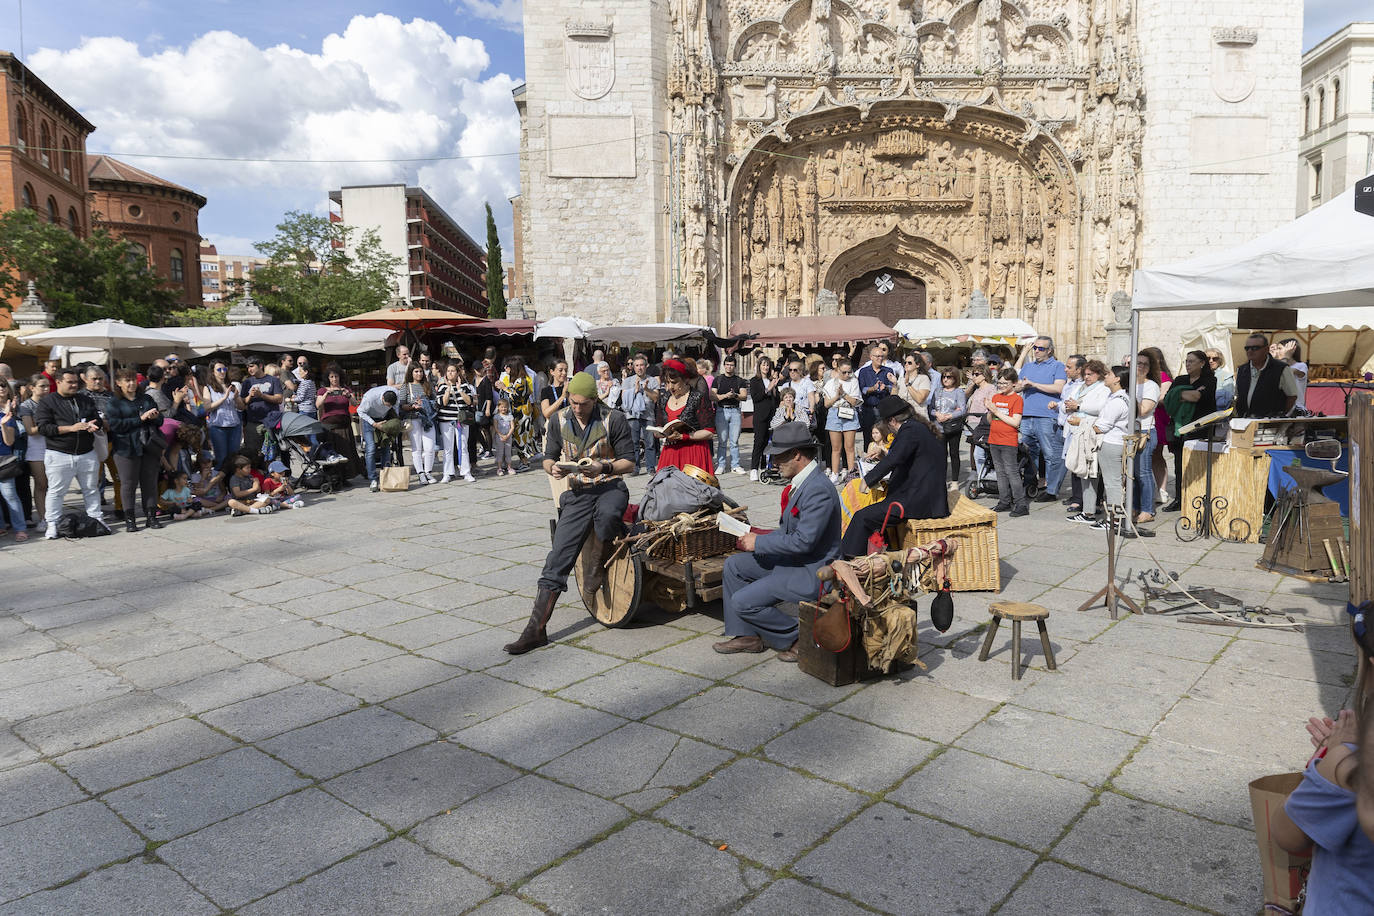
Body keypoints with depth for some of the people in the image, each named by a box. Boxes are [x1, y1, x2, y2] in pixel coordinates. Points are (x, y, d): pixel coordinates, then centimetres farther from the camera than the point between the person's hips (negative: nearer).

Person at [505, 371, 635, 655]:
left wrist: (604, 467, -22)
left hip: (610, 486, -2)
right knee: (557, 559, -9)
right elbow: (548, 458, 13)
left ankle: (600, 564, -7)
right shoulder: (559, 421, 5)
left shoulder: (614, 420, -5)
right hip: (577, 493, 3)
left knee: (607, 515, -40)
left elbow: (629, 462, -3)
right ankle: (536, 629, -6)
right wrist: (553, 468, -11)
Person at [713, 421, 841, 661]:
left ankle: (798, 638, 3)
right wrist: (756, 539, 3)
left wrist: (759, 543, -17)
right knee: (734, 565, 12)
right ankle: (746, 636, 16)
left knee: (743, 602, -14)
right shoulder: (801, 482, 6)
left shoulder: (819, 490, -26)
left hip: (811, 573, -10)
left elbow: (803, 541, -28)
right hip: (792, 559, 10)